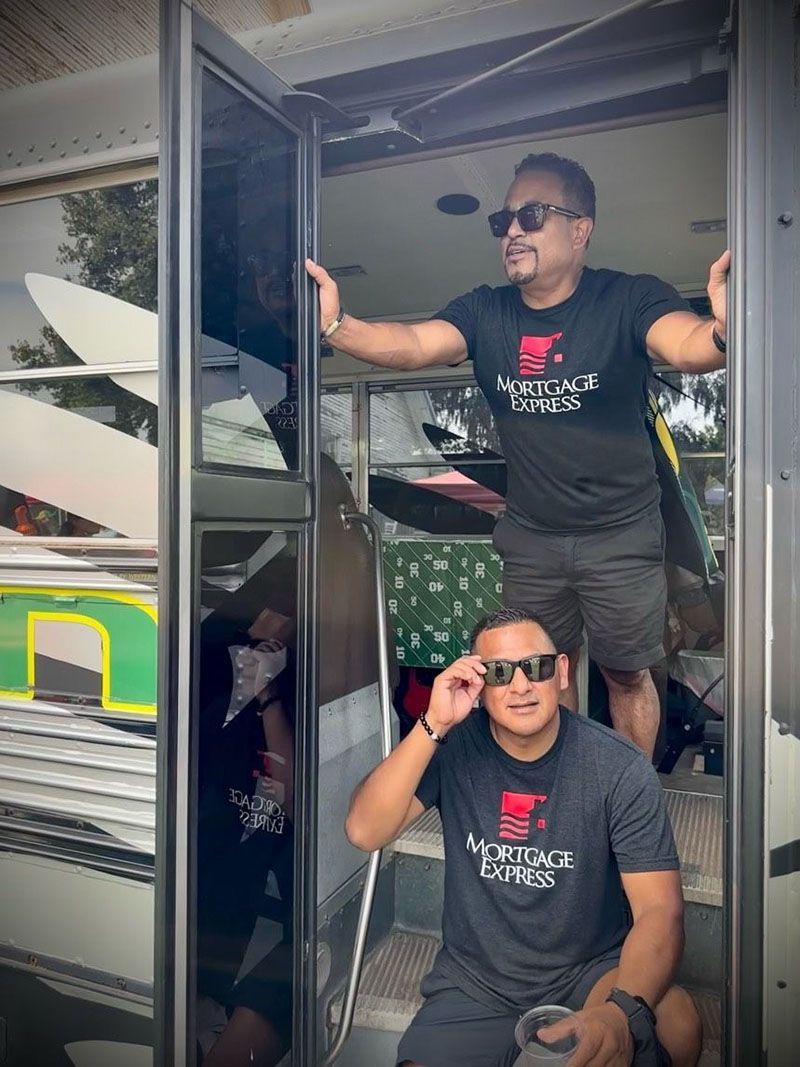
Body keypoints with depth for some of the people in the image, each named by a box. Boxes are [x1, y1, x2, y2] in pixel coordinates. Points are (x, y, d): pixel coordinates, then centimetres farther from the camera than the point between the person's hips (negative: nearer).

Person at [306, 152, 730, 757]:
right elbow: (411, 345, -19)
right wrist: (335, 324, -36)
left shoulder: (628, 300, -14)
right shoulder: (484, 314, -3)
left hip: (622, 533, -3)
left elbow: (687, 345, -33)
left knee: (626, 675, 11)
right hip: (531, 535, 4)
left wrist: (723, 331, -56)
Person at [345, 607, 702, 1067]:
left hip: (591, 972, -2)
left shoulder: (621, 769, -15)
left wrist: (622, 1011, -38)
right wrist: (433, 725, -28)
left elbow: (659, 911, -18)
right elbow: (365, 832, -19)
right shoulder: (453, 746, -10)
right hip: (474, 982, 2)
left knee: (676, 1025, -29)